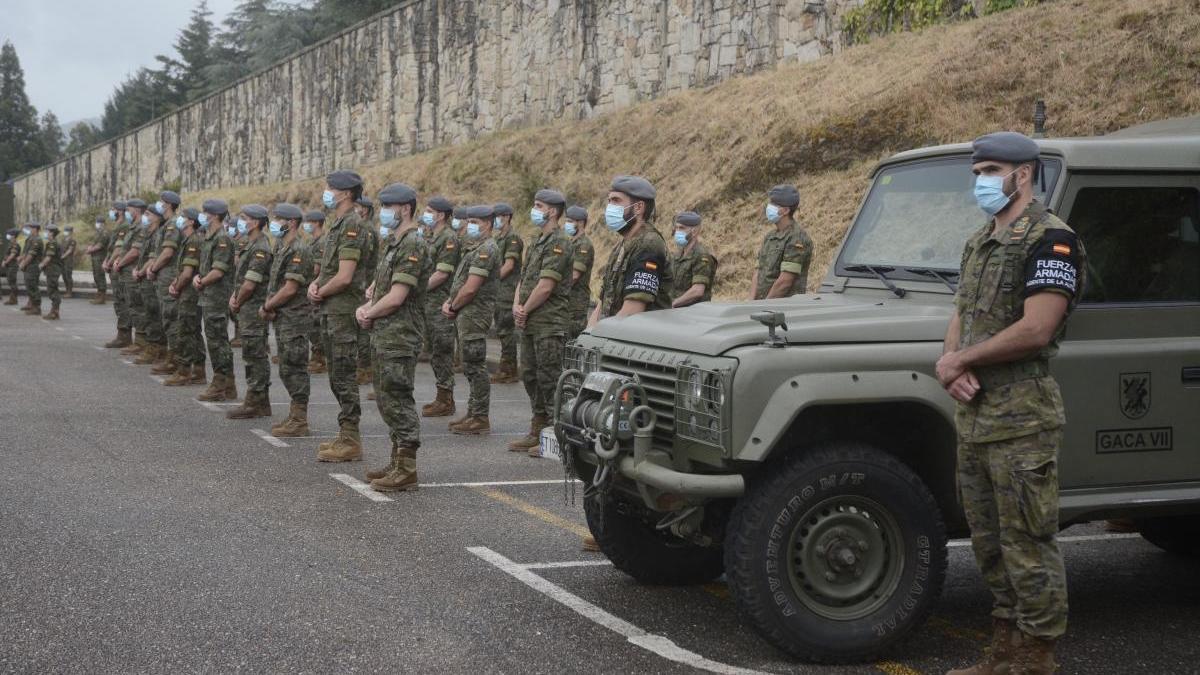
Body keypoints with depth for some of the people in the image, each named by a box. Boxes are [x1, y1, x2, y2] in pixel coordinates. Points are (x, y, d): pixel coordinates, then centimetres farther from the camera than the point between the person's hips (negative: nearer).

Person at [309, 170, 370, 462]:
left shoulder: (352, 225, -16)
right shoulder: (336, 225, 16)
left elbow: (344, 277, -22)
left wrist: (320, 293, -8)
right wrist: (316, 284, 4)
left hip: (343, 310, -10)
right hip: (331, 311, 10)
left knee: (344, 377, -6)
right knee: (338, 376, 14)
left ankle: (350, 443, -2)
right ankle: (347, 436, 21)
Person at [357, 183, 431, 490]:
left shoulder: (413, 245, -16)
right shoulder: (392, 243, 17)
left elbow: (396, 297, -21)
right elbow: (378, 283, 22)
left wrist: (369, 314, -5)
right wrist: (365, 306, 2)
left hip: (400, 337, -10)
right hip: (384, 335, 10)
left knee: (397, 400, -8)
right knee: (386, 399, 15)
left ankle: (406, 471, -5)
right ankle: (397, 462, 23)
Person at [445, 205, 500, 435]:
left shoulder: (486, 249, -15)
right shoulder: (474, 248, 19)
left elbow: (470, 288, -21)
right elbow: (462, 282, 22)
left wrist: (453, 307, -8)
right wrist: (449, 302, 6)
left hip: (474, 315, -10)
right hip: (468, 315, 10)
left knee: (475, 367, -7)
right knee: (472, 367, 14)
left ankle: (480, 419, -3)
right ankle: (474, 413, 21)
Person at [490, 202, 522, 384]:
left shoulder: (513, 238, -10)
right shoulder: (499, 239, 18)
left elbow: (508, 266, -17)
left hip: (507, 291, -9)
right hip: (498, 292, 9)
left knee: (505, 331, -8)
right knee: (502, 331, 11)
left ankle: (507, 372, -5)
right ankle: (508, 369, 15)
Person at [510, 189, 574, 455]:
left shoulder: (559, 243, -13)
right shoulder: (536, 242, 18)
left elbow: (546, 286, -19)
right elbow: (524, 278, 18)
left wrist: (525, 310, -9)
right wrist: (516, 305, 1)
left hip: (549, 325, -10)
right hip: (530, 324, 10)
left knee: (549, 379, -6)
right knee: (531, 377, 14)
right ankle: (536, 433, 22)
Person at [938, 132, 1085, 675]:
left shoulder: (1050, 239, -11)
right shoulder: (978, 244, 17)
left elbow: (1035, 331, -21)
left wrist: (961, 360, -11)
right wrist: (951, 365, -4)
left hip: (1021, 418, -9)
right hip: (973, 413, 9)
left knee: (1027, 546, -3)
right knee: (989, 545, 15)